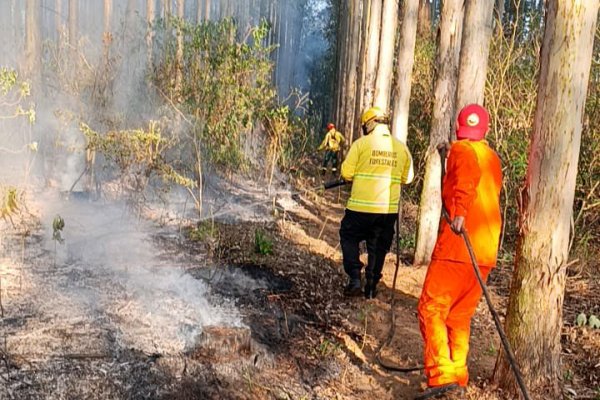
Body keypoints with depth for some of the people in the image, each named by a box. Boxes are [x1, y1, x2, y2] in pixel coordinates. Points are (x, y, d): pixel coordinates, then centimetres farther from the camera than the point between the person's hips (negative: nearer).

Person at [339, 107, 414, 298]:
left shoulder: (361, 143, -7)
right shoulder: (401, 147, 4)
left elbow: (346, 173, -6)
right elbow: (406, 178, 10)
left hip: (361, 206, -3)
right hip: (389, 209, 3)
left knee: (349, 238, 16)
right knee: (378, 247, 16)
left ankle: (354, 279, 6)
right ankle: (371, 286, 20)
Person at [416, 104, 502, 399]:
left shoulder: (461, 149, -2)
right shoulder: (493, 158, 19)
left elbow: (468, 175, -23)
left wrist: (459, 211, -34)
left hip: (457, 245, -7)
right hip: (486, 251, 7)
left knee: (431, 309, -6)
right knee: (460, 315, 15)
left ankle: (441, 375, -16)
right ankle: (458, 376, 18)